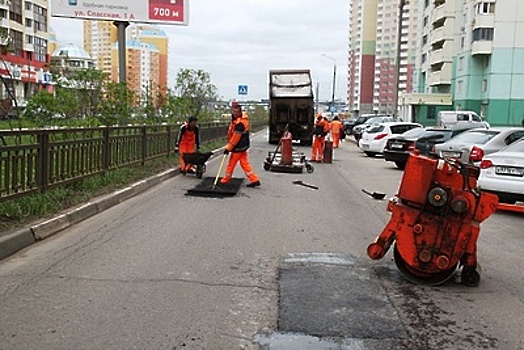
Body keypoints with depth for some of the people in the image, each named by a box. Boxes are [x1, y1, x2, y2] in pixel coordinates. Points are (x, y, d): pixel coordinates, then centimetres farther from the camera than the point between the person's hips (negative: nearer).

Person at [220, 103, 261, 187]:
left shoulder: (240, 123, -25)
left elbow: (235, 137, -22)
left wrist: (228, 148, -16)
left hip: (238, 147, -9)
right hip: (243, 145, 9)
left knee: (231, 163, 6)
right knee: (244, 163, 10)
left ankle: (225, 180, 22)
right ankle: (254, 180, 9)